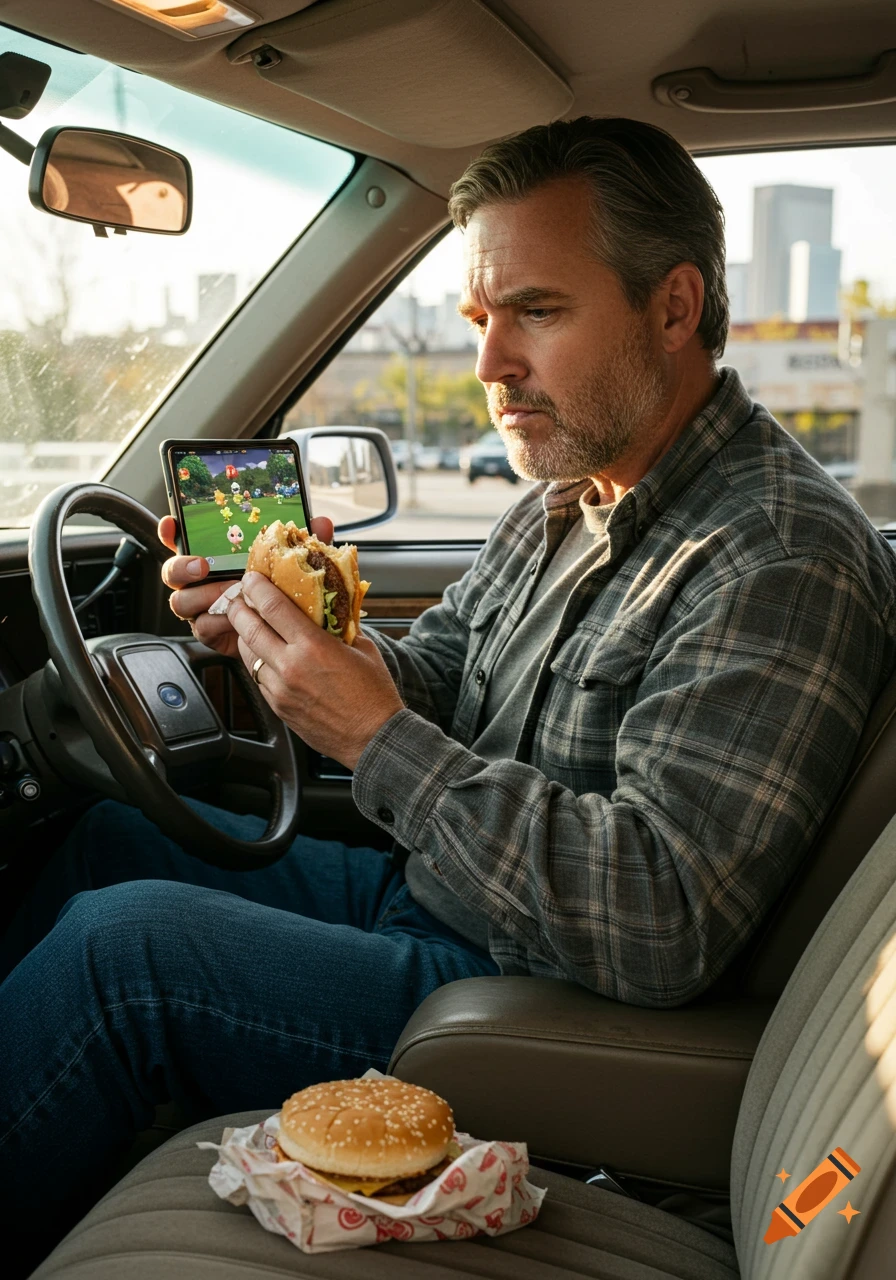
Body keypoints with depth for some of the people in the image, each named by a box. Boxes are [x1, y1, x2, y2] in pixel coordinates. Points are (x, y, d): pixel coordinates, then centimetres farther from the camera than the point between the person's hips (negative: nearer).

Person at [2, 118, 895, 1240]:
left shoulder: (786, 556, -24)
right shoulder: (567, 495, 6)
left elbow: (662, 925, -31)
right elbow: (433, 673, 14)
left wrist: (378, 739, -28)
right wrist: (319, 647, -9)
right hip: (423, 889, 10)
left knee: (118, 939, -19)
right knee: (109, 836, 12)